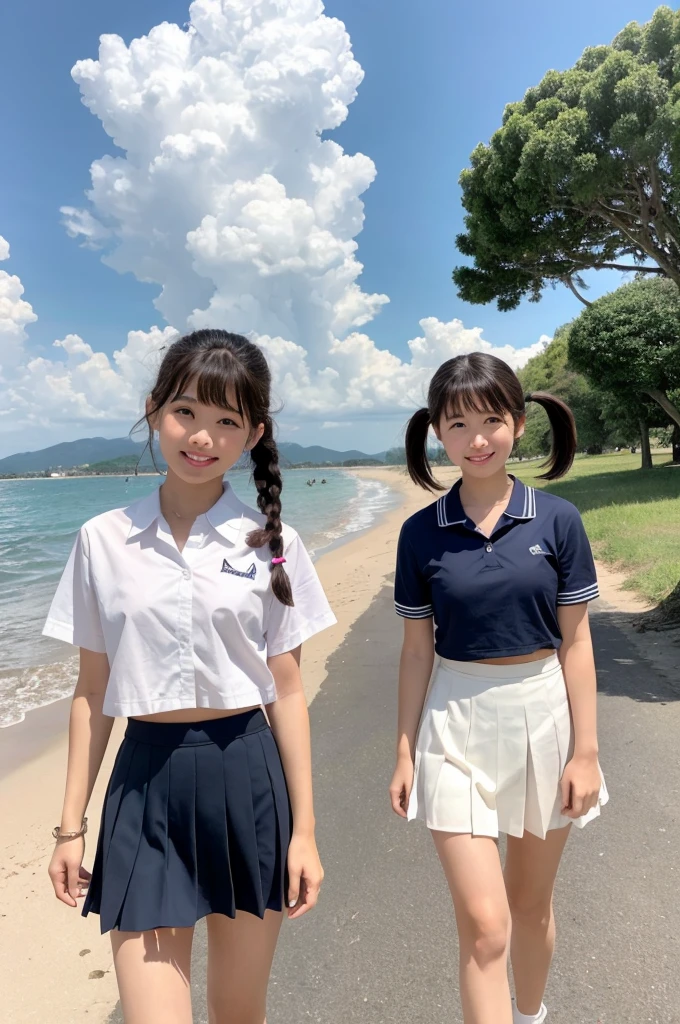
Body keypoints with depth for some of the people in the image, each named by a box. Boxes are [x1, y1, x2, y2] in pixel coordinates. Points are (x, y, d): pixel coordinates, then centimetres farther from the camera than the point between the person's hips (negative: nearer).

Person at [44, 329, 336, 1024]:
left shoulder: (271, 544, -5)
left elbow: (286, 692, -2)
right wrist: (71, 824, 7)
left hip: (247, 780, 0)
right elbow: (92, 691, 3)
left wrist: (303, 829, 0)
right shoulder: (103, 541, -2)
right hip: (145, 784, 0)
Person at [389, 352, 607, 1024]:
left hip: (543, 717, 1)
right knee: (483, 922, -1)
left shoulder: (557, 521, -6)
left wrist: (585, 750, -3)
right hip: (457, 725, -1)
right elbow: (417, 649, 0)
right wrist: (405, 753, 2)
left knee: (531, 901, 21)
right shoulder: (421, 534, -5)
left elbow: (575, 642, -2)